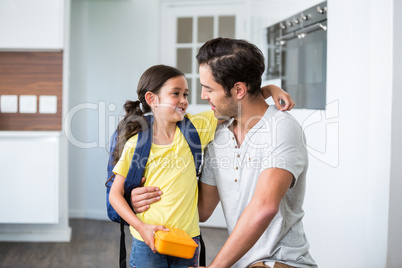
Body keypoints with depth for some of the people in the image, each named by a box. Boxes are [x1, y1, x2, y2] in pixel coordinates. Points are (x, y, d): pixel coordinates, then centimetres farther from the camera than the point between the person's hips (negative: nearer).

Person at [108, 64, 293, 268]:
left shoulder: (195, 127, -1)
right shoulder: (135, 144, -7)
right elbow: (115, 194, -2)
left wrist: (270, 89, -13)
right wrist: (141, 227, -13)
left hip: (187, 240, 2)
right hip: (147, 242, -2)